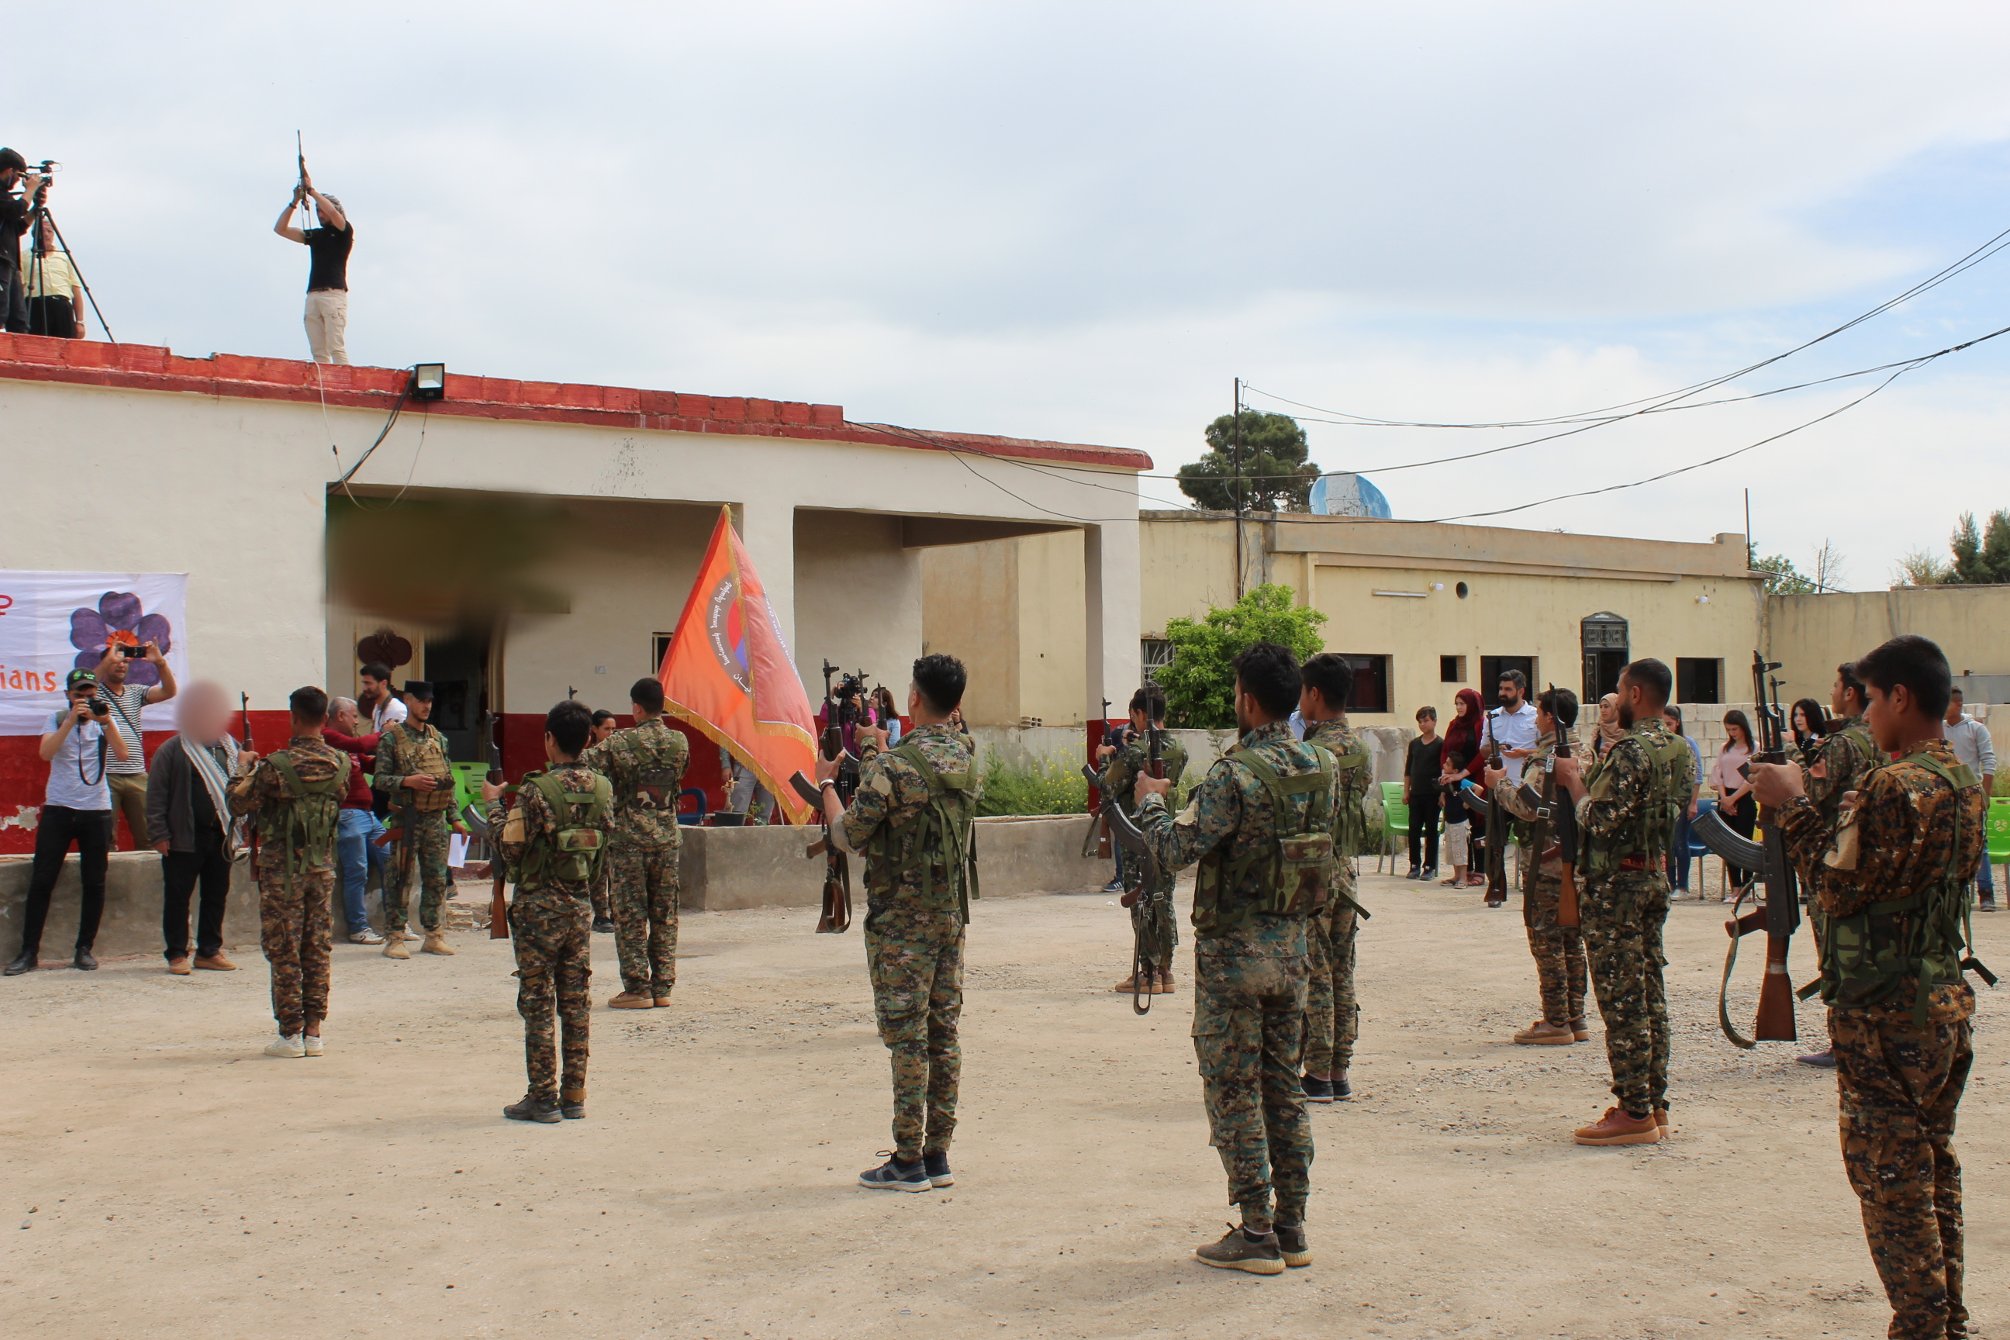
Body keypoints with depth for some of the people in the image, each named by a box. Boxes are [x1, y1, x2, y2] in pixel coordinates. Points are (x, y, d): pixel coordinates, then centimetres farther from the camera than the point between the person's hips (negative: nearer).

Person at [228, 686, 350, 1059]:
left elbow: (238, 803, -9)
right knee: (316, 950, 10)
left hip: (283, 869, -4)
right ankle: (313, 1032, 12)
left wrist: (245, 766, 9)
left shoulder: (277, 765, -16)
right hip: (323, 867, 4)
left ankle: (291, 1034, 5)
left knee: (284, 951, 3)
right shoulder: (339, 763, -1)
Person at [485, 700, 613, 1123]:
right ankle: (574, 1095, 14)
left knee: (537, 1002, 1)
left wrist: (494, 806, 1)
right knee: (575, 1001, 10)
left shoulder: (536, 790, -16)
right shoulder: (602, 789, 3)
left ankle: (543, 1097, 3)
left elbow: (511, 849, -11)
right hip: (581, 905, 5)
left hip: (539, 906, -5)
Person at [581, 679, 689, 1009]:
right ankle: (662, 987, 12)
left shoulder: (621, 742, -10)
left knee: (630, 916, 2)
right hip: (668, 838, 4)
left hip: (629, 840, -4)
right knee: (665, 917, 9)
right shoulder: (680, 742, 3)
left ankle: (637, 989, 2)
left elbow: (582, 764, -13)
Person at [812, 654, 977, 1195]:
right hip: (953, 911, 7)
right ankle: (937, 1155, 16)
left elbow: (851, 835, -11)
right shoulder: (966, 759, 6)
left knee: (907, 1035, -2)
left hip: (902, 917, -7)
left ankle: (908, 1162, 3)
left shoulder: (893, 765, -17)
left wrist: (826, 783, 5)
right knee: (943, 1033, 10)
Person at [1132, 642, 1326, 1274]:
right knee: (1284, 1085, 14)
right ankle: (1291, 1230, 19)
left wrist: (1151, 801, 0)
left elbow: (1177, 849, -20)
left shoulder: (1234, 775, -19)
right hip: (1293, 945, 7)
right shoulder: (1320, 768, 4)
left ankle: (1255, 1235, 5)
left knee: (1234, 1091, 2)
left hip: (1234, 951, -7)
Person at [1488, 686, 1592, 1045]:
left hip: (1546, 864, -8)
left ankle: (1556, 1023, -1)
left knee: (1547, 941, -3)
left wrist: (1500, 783, -8)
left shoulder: (1546, 757, -15)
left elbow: (1527, 806, -24)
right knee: (1572, 941, 13)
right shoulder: (1581, 755, 13)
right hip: (1578, 860, 9)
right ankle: (1575, 1018, 17)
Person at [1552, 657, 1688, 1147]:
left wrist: (1573, 778, -7)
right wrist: (1589, 775, 14)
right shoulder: (1677, 750, 10)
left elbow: (1599, 819, -23)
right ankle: (1654, 1103, 18)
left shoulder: (1631, 751, -19)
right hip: (1655, 877, 9)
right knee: (1650, 993, 12)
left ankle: (1634, 1112, -3)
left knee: (1621, 997, -5)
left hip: (1615, 883, -9)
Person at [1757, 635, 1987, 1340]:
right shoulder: (1963, 780, 9)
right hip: (1948, 1001, 9)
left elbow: (1839, 889, -20)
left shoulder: (1895, 787, -20)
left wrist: (1795, 805, -10)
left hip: (1887, 1015, -9)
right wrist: (1806, 803, 8)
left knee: (1891, 1180, -1)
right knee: (1934, 1170, 18)